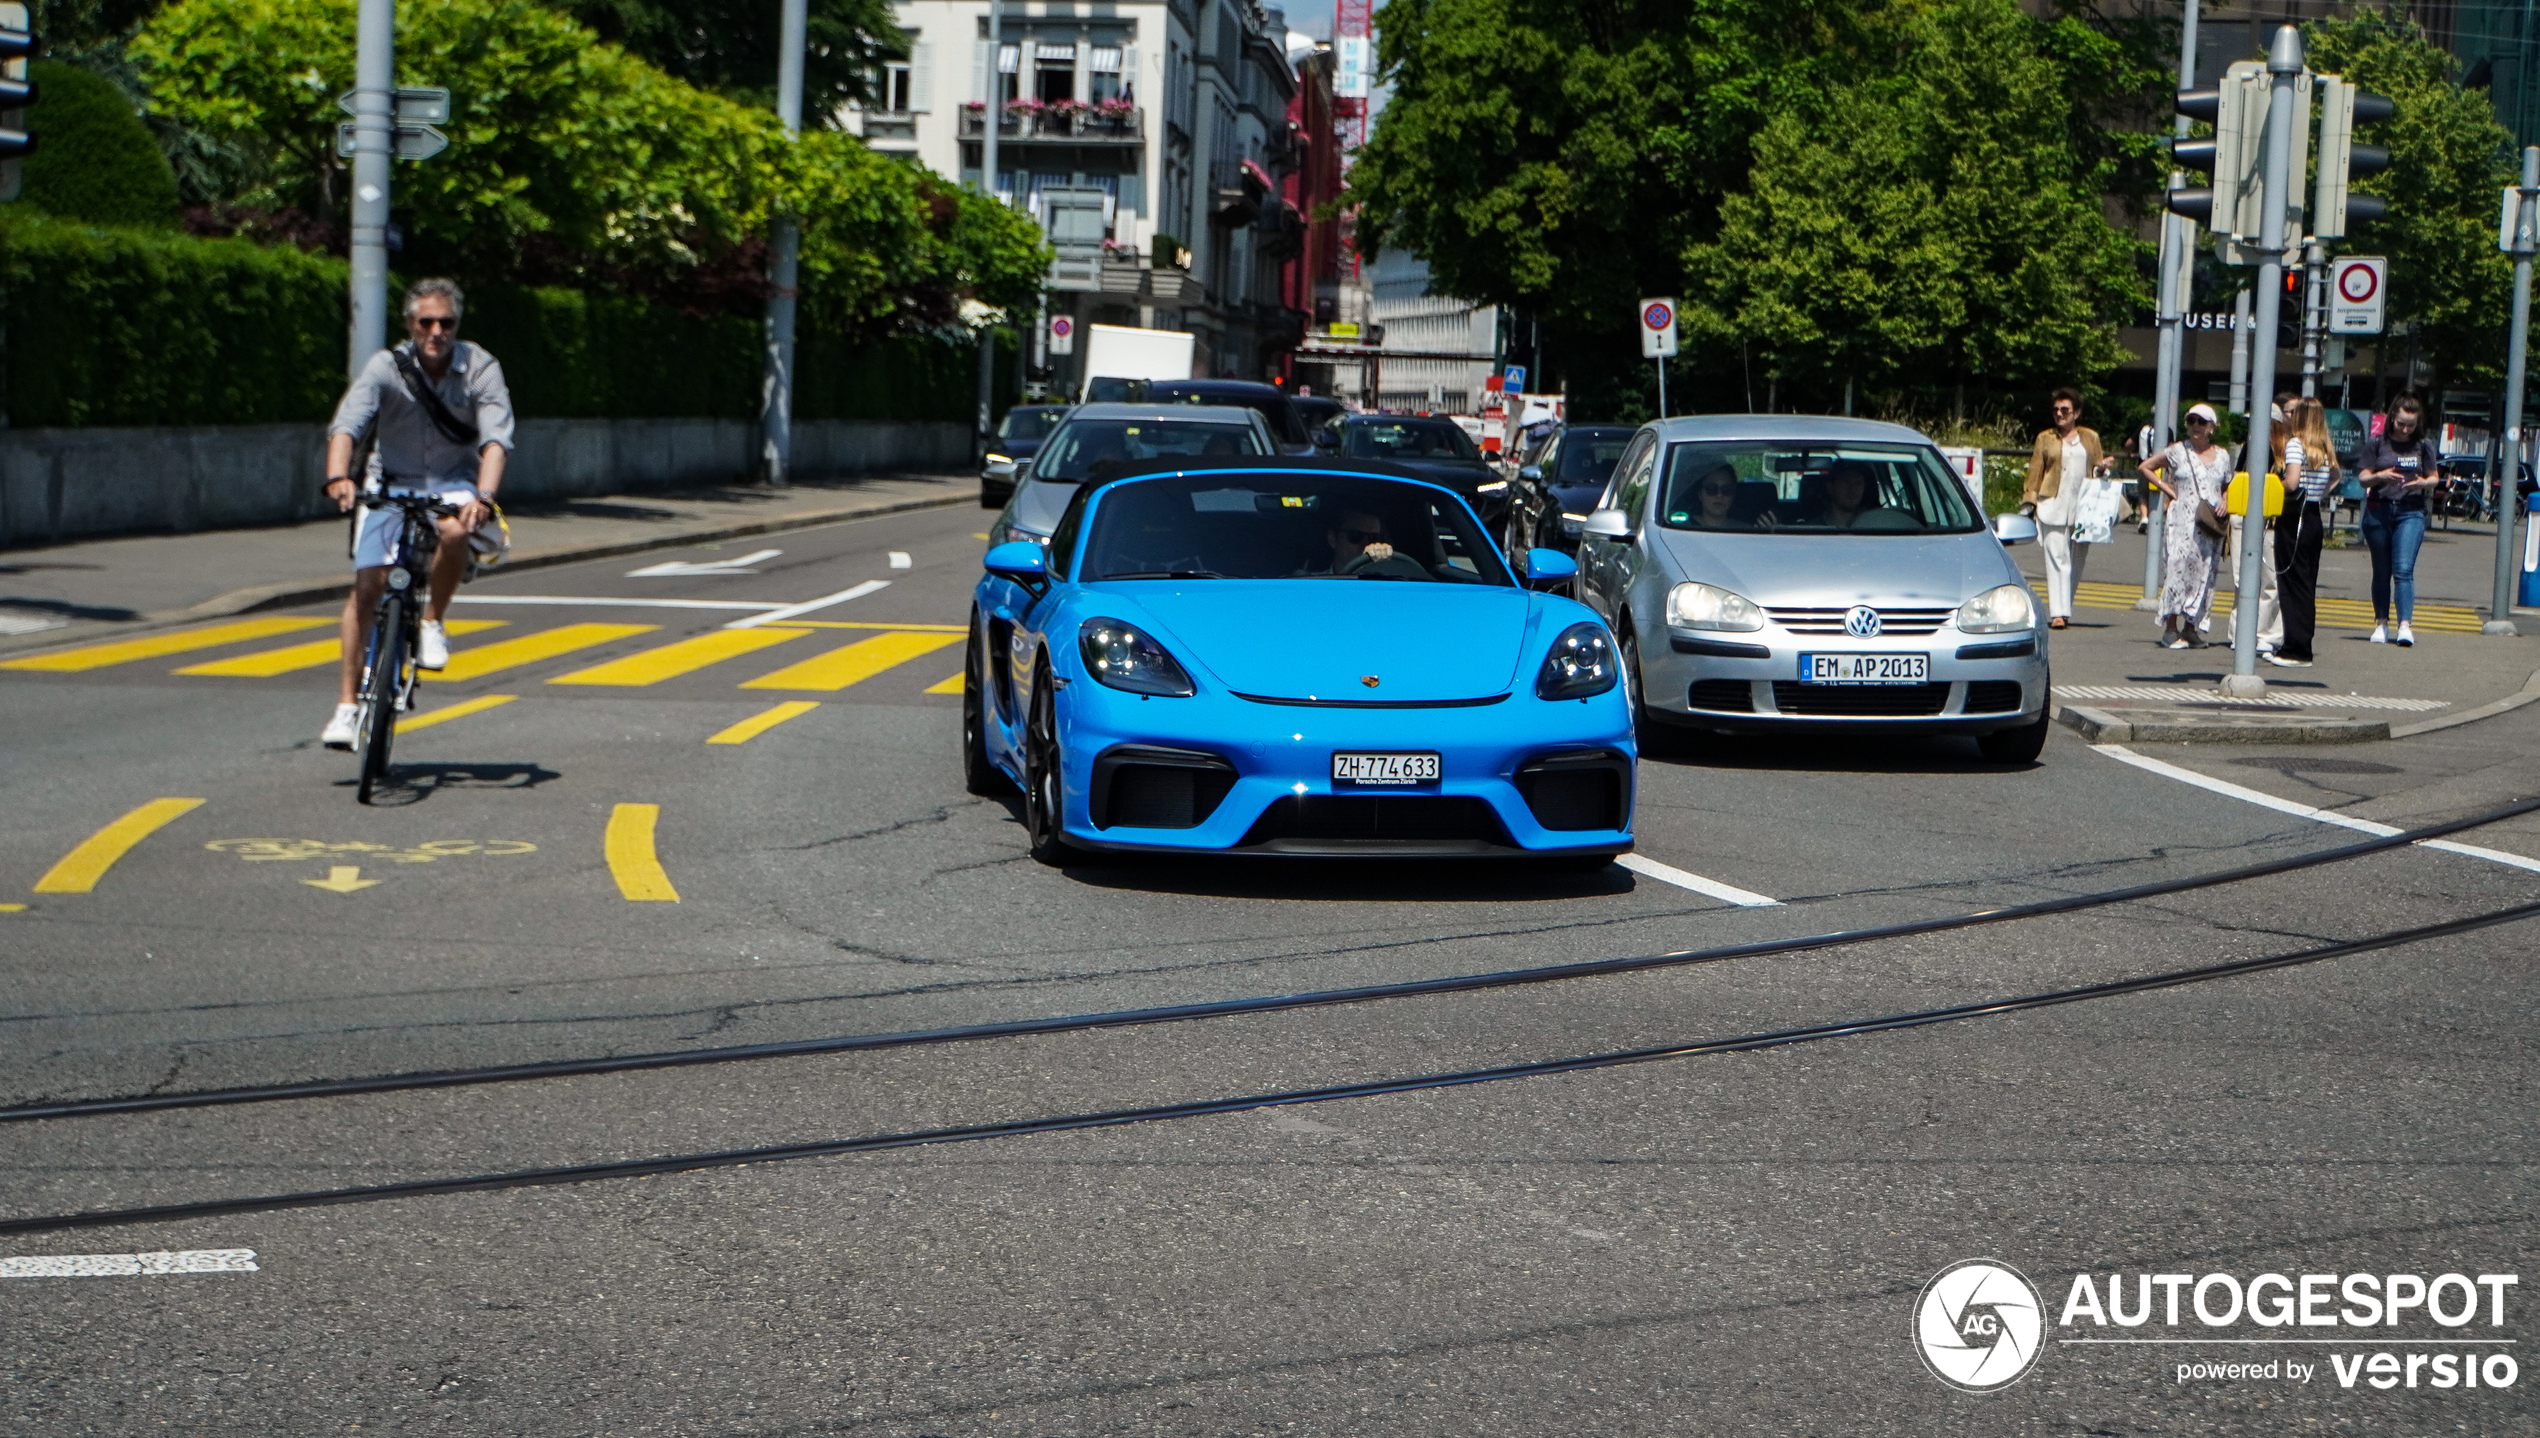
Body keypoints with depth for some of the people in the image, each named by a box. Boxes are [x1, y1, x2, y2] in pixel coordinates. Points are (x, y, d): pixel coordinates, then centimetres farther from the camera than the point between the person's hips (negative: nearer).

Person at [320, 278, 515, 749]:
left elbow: (496, 438, -23)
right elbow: (347, 423, -26)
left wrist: (483, 496, -41)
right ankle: (347, 705, -4)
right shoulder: (386, 367, -13)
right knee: (367, 587, -12)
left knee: (454, 530, -35)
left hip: (452, 482, 0)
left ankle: (432, 623, -9)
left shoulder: (480, 368, -12)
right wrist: (338, 476, -45)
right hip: (391, 483, 0)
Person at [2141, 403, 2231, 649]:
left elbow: (2228, 487, 23)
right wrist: (2165, 487, -1)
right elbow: (2146, 467, 10)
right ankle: (2171, 629, -10)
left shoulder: (2222, 456, 11)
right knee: (2178, 567, -11)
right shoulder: (2178, 451, 2)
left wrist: (2224, 502, 2)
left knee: (2203, 572, 2)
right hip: (2182, 522, -3)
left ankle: (2191, 627, 9)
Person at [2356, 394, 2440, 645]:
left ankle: (2405, 625, -17)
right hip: (2379, 510, 1)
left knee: (2404, 569, -13)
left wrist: (2422, 483, -10)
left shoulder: (2423, 445, 5)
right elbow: (2363, 478, 3)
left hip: (2411, 513, -1)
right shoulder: (2376, 443, 3)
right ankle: (2381, 623, 17)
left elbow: (2434, 477, 12)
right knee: (2381, 571, 7)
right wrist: (2380, 477, -18)